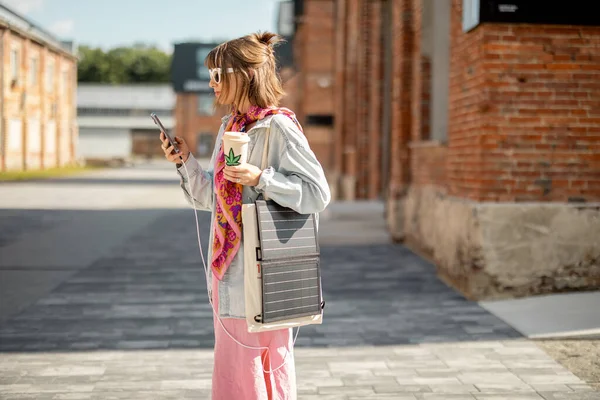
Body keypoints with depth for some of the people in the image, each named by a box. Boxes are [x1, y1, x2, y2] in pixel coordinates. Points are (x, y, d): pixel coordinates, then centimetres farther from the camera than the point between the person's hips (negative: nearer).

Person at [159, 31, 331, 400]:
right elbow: (211, 197, 18)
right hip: (229, 271, 9)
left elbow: (318, 193, -17)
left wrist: (261, 178, -25)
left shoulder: (278, 127, -13)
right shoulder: (230, 127, 14)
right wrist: (185, 160, 4)